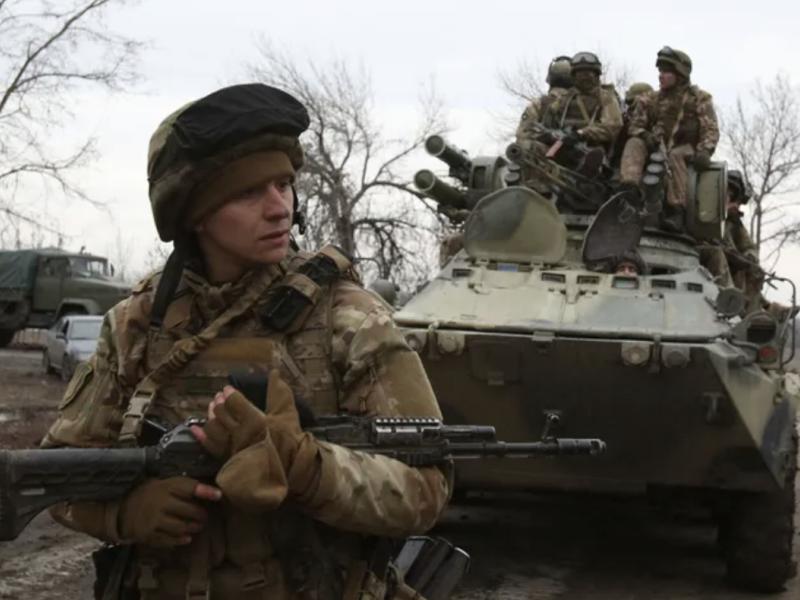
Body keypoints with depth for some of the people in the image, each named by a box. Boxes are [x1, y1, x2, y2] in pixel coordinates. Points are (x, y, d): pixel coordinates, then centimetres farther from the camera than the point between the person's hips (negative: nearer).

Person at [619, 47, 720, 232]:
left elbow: (711, 130, 0)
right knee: (634, 144, -22)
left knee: (675, 155, -36)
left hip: (685, 149, -4)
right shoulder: (650, 100, 17)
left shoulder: (699, 99, 7)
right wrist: (645, 135, -11)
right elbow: (635, 125, 13)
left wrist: (704, 151, -20)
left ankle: (677, 210, -42)